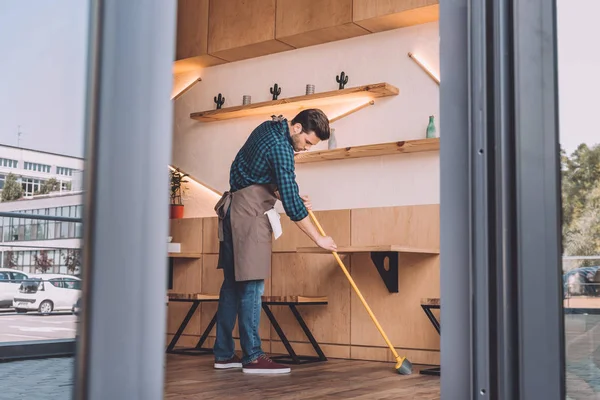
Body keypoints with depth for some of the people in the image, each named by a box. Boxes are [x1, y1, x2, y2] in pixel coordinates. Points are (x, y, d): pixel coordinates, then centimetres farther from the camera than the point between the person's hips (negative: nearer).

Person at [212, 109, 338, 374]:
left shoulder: (271, 128, 12)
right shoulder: (281, 148, -17)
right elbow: (292, 206, -18)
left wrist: (287, 197, 8)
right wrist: (318, 239, -10)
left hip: (233, 210, 10)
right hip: (249, 213, -10)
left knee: (233, 283, 9)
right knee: (252, 285, -8)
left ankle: (224, 354, 13)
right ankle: (252, 357, -6)